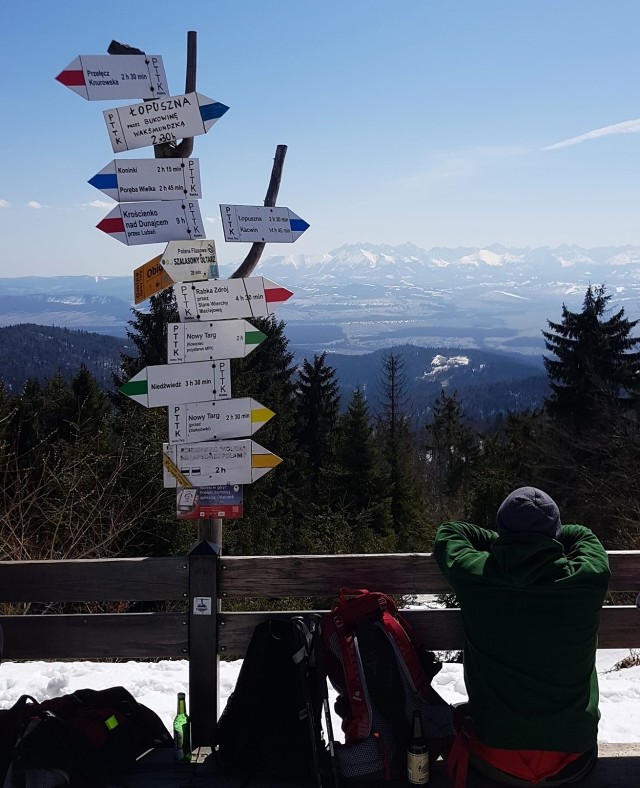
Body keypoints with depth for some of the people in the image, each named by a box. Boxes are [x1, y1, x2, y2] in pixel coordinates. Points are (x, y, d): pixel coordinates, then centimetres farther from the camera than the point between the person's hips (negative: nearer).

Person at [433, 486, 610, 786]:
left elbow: (448, 533, 7)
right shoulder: (589, 579, -15)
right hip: (571, 764, 1)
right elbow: (583, 534, 9)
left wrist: (499, 540, 9)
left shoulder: (474, 576, -15)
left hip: (495, 762, -1)